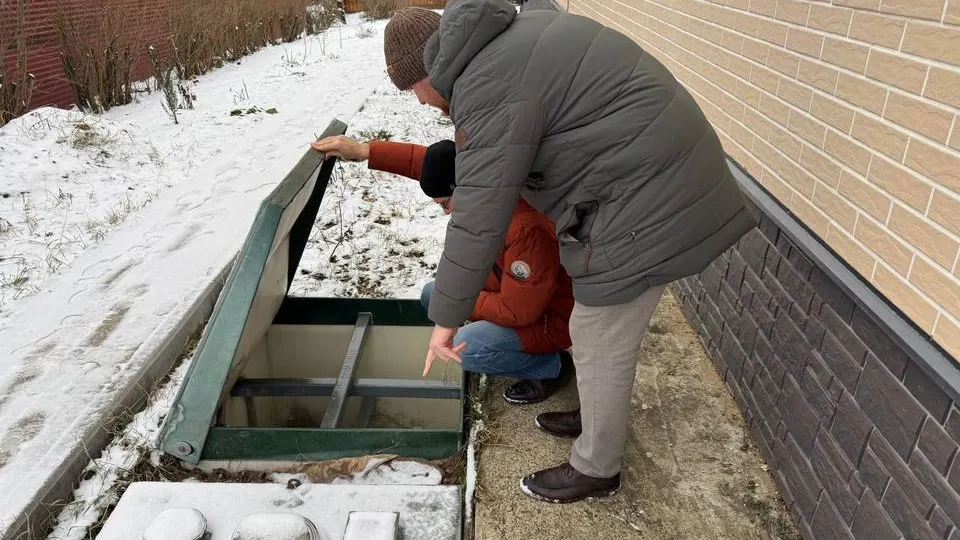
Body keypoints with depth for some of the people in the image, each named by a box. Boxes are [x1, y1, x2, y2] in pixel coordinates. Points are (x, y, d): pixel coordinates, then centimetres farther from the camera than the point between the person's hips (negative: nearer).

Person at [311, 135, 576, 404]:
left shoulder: (527, 230, -37)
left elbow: (519, 310, -30)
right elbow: (427, 161, -3)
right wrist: (363, 150, -8)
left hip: (547, 319, -8)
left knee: (460, 349, -27)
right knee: (432, 296, 10)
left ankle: (552, 366, -5)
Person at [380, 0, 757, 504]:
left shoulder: (489, 87, -18)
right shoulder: (507, 40, 13)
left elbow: (478, 220, -19)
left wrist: (446, 317, -10)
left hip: (644, 202, -10)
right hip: (653, 178, 10)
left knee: (600, 342, 5)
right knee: (600, 329, 24)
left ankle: (595, 468, 25)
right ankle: (599, 417, 45)